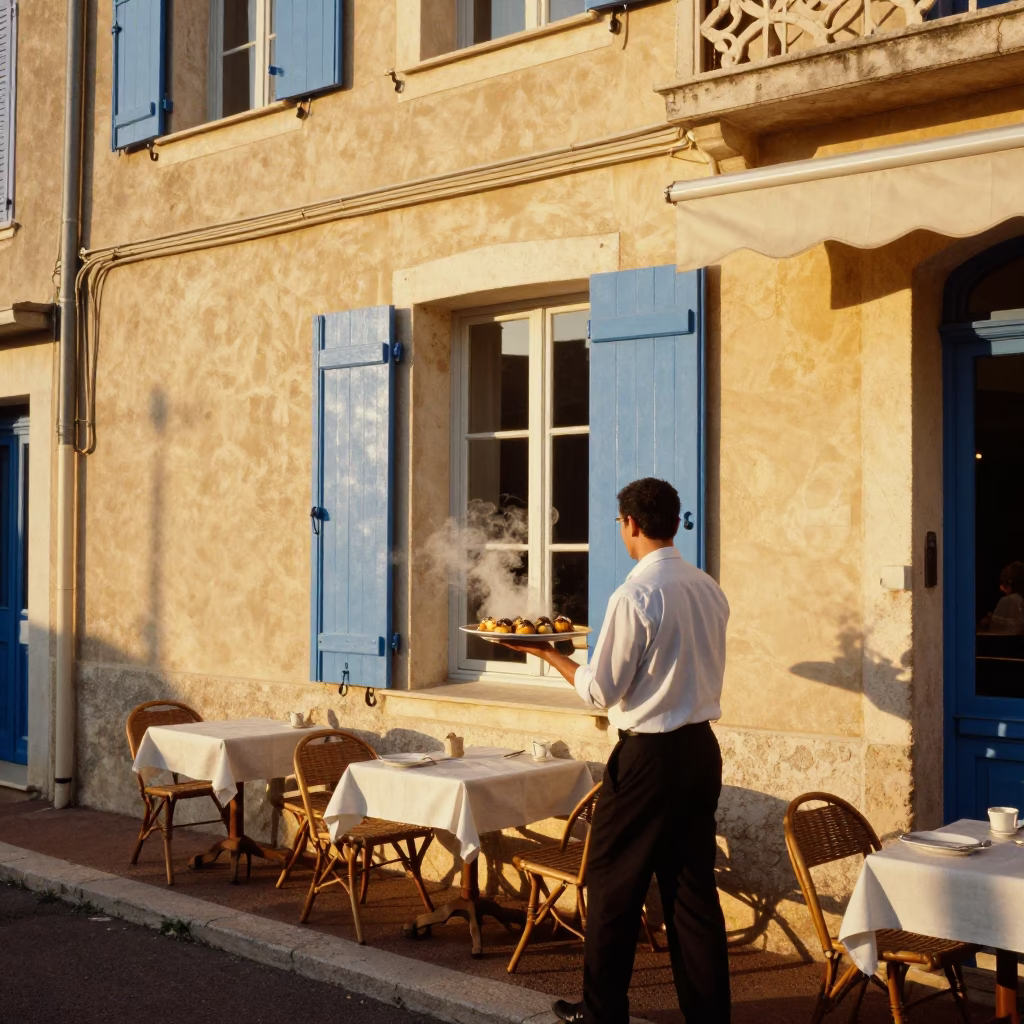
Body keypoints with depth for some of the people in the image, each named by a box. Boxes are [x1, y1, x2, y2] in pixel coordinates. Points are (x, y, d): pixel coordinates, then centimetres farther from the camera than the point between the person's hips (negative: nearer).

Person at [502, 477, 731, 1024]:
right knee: (692, 886, 13)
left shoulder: (636, 595, -17)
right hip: (702, 748, 7)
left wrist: (546, 653, 1)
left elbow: (601, 690, -12)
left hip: (650, 754, -7)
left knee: (614, 885, 7)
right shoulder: (709, 589, 5)